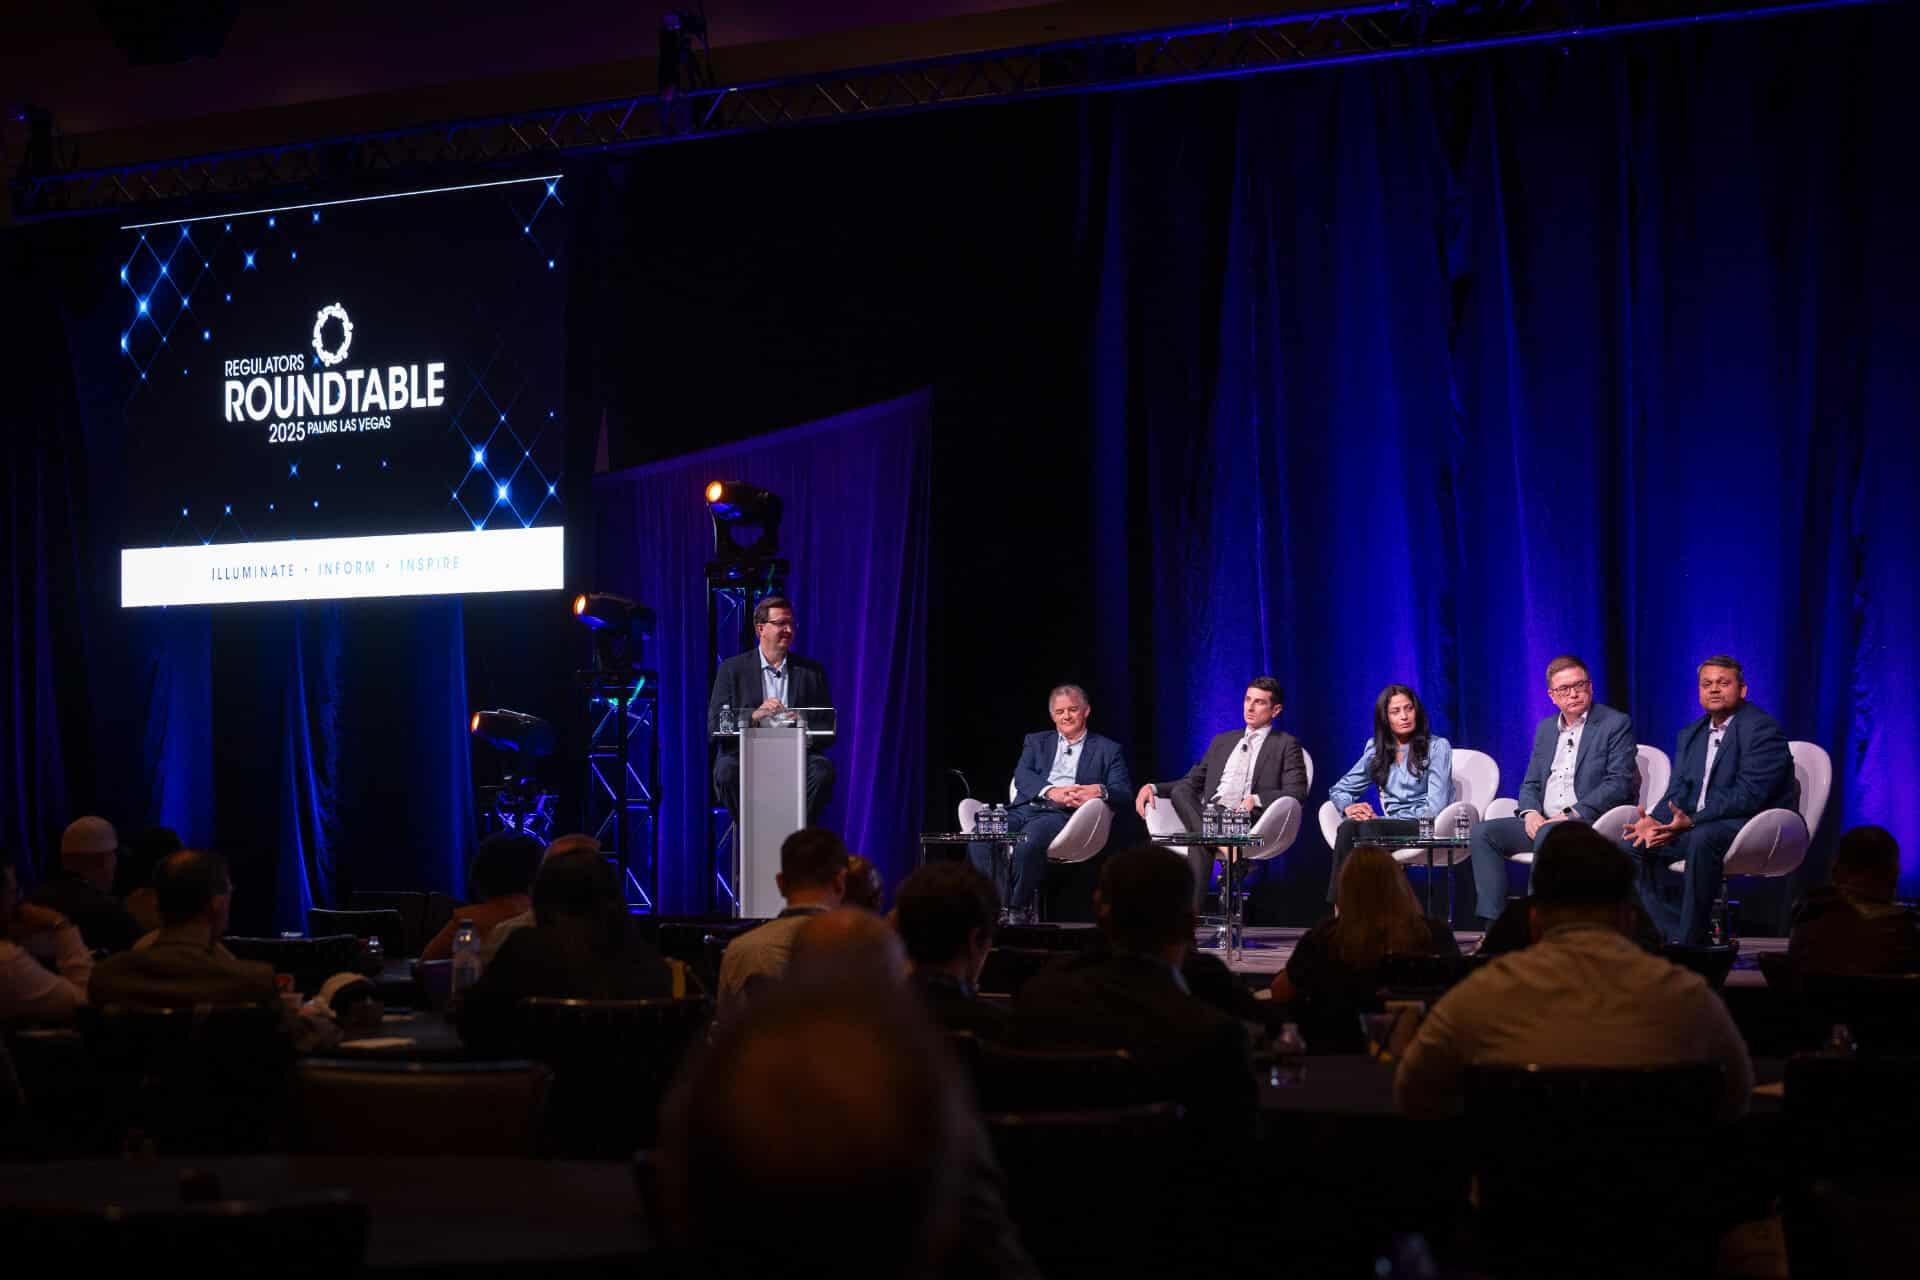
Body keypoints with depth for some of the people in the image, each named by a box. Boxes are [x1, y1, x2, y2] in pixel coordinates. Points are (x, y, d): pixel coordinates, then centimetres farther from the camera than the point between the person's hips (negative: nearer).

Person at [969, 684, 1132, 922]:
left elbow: (1123, 792, 7)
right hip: (1025, 810, 3)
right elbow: (1021, 775, 7)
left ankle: (1017, 909, -27)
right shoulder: (1036, 741, 26)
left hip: (1065, 814, -3)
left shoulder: (1107, 749, 19)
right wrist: (1052, 792, -14)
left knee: (1028, 841, -38)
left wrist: (1100, 791, -18)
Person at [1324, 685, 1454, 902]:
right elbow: (1340, 789, 20)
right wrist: (1348, 807, -5)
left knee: (1369, 827, -33)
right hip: (1388, 826, 4)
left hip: (1427, 828, -4)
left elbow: (1435, 807, -8)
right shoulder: (1376, 749, 16)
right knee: (1347, 827, -30)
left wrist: (1383, 818, -13)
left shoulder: (1437, 746, 2)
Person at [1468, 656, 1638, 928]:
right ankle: (1493, 925, -20)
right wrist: (1530, 813, -4)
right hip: (1542, 822, 7)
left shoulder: (1616, 724, 1)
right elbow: (1530, 784, 20)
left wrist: (1570, 814, -17)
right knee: (1483, 833, -14)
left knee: (1548, 835, -37)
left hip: (1589, 824, -6)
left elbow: (1619, 783, -9)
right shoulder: (1546, 728, 20)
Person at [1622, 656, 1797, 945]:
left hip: (1751, 825, -8)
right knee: (1632, 846, -6)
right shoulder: (1691, 734, 17)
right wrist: (1654, 821, -12)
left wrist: (1691, 822, -28)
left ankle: (1690, 941, -32)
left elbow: (1749, 796, -20)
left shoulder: (1762, 729, -10)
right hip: (1694, 826, 9)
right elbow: (1678, 791, 12)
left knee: (1703, 838, -37)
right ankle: (1672, 936, -11)